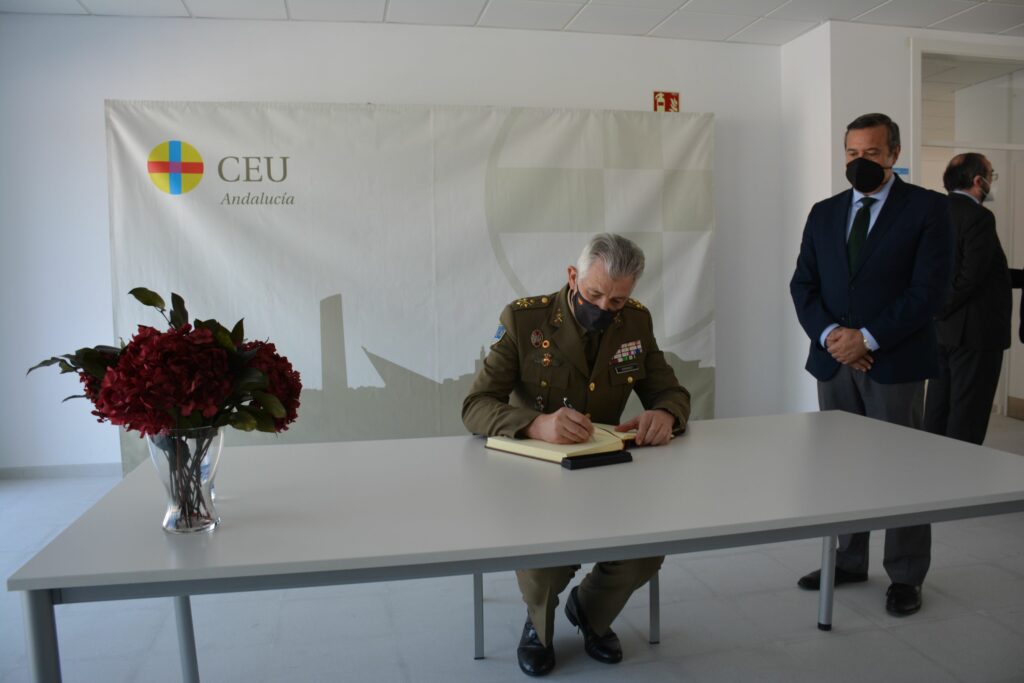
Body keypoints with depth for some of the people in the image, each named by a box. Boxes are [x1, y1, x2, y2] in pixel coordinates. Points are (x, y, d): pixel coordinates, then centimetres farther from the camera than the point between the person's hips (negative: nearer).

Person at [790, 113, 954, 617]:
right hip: (833, 361, 4)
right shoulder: (824, 213, 12)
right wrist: (828, 334, -10)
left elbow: (930, 288, -10)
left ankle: (905, 576, 18)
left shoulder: (927, 208, -1)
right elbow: (803, 284, 7)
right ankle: (848, 562, 23)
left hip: (894, 362, -4)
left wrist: (868, 338, -15)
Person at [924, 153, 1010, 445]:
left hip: (942, 331, 8)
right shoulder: (979, 217, -15)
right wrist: (943, 310, -10)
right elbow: (971, 277, -21)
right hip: (974, 331, -8)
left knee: (937, 411, 13)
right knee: (967, 420, -2)